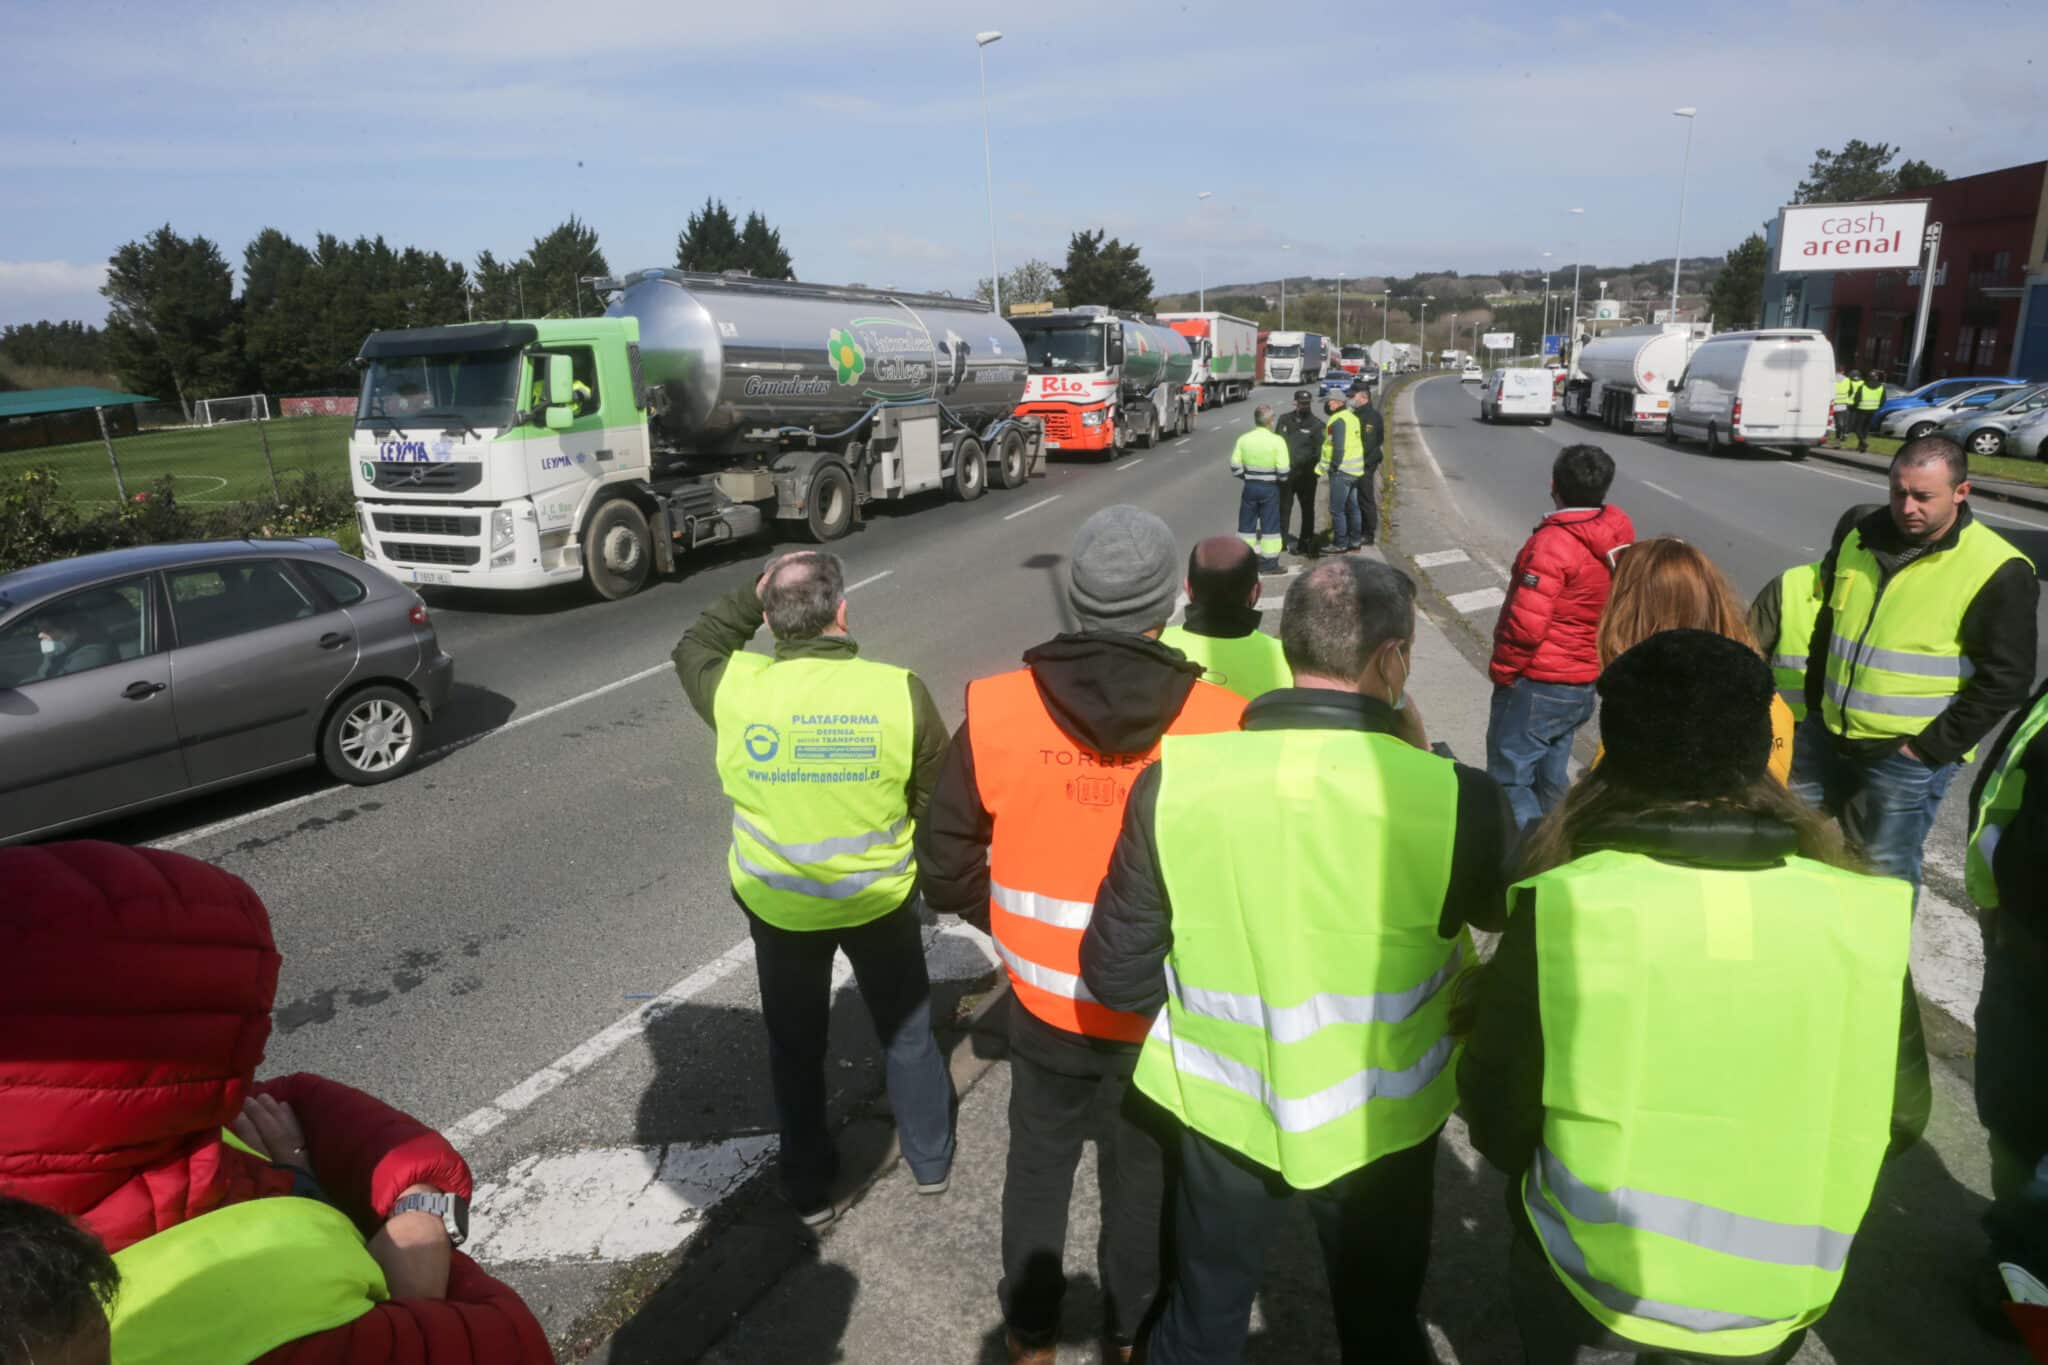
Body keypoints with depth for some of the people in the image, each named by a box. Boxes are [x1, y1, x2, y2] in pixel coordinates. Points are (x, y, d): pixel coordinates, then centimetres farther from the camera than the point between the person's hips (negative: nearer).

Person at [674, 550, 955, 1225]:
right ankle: (930, 1160, 40)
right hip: (880, 896, 0)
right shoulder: (899, 691, -20)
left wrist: (750, 596, 3)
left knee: (794, 1046, 20)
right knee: (907, 1030, 22)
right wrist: (940, 875, 9)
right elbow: (938, 802, -8)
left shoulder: (736, 688, -18)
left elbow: (691, 649, 7)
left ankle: (810, 1190, 35)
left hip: (776, 904, 1)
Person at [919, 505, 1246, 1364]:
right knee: (1143, 1177, 23)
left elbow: (945, 869, -8)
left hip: (1043, 1002, 1)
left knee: (1038, 1166, 25)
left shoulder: (996, 713, -16)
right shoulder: (1218, 726, -20)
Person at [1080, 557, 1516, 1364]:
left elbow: (1115, 977, -13)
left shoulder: (1176, 780, -22)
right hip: (1379, 1120, 0)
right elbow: (1499, 912, -2)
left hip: (1221, 1106, 1)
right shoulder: (1452, 796, -25)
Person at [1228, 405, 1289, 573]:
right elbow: (1283, 471, -14)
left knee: (1247, 524, 12)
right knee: (1270, 525, 6)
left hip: (1250, 486, 3)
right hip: (1270, 488, -3)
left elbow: (1235, 467, -2)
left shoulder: (1243, 439, -4)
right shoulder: (1277, 441, -13)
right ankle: (1269, 562, 9)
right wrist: (1281, 479, 7)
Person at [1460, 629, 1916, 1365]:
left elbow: (1496, 1117, -14)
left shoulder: (1560, 908, -23)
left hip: (1584, 1282, -2)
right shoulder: (1859, 915, -15)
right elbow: (1891, 1117, -1)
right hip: (1774, 1302, 3)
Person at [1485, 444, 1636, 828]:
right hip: (1584, 684, 8)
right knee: (1550, 777, 21)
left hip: (1537, 684, -8)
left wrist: (1502, 670, -11)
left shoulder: (1555, 542, -21)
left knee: (1510, 781, -1)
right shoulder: (1617, 535, 4)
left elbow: (1526, 624, -25)